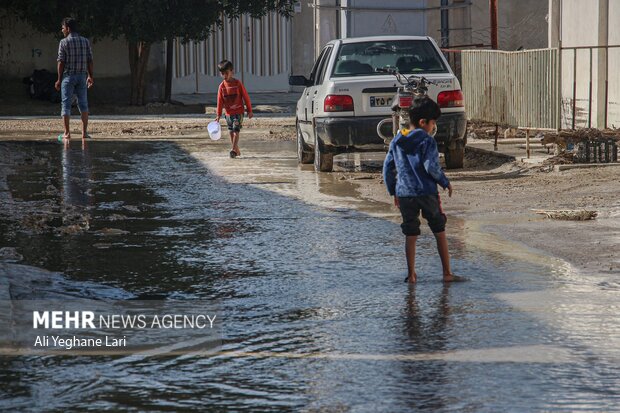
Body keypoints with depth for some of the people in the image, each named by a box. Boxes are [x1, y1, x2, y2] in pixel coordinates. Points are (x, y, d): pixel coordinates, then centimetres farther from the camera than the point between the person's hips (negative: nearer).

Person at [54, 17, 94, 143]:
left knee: (66, 104, 0)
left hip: (68, 75, -4)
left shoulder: (64, 42, -7)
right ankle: (84, 132, 6)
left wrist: (59, 79, -4)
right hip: (82, 76, 4)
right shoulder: (85, 41, 5)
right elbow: (90, 60, 5)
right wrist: (90, 76, 12)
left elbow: (61, 62, -8)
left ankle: (67, 133, -3)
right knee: (83, 103, 9)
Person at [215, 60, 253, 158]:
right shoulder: (222, 86, -1)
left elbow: (246, 97, -3)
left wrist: (249, 111, -2)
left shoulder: (238, 83, -8)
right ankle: (236, 150, 19)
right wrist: (219, 115, 0)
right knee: (231, 132, 9)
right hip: (228, 113, 4)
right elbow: (220, 101, 2)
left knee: (236, 131, -12)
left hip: (238, 112, -4)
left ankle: (234, 149, -12)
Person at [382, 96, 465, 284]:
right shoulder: (427, 140, -9)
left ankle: (411, 274, 10)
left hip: (404, 194, 4)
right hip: (427, 192, -4)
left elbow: (388, 168, 12)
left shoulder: (396, 142, 9)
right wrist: (445, 182, -2)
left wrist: (394, 192, 19)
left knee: (411, 236, 10)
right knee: (440, 232, 6)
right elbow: (431, 166, -17)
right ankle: (447, 273, 7)